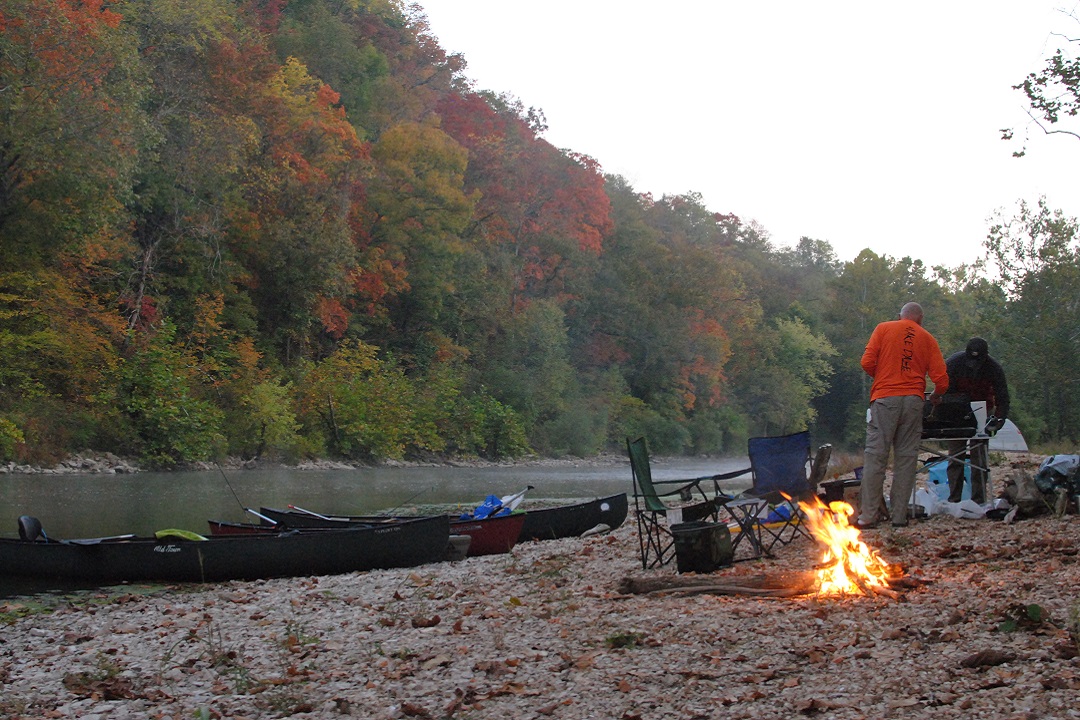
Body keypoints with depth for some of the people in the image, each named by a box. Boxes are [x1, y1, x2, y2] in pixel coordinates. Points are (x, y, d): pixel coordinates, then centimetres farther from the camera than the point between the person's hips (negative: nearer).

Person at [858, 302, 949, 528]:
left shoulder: (883, 328, 8)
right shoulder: (928, 339, 13)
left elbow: (867, 362, -2)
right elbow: (941, 379, 5)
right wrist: (935, 396, 26)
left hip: (885, 398, -2)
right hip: (914, 399, 2)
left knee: (875, 455, -3)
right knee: (906, 457, 5)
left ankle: (868, 515, -8)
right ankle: (899, 516, 4)